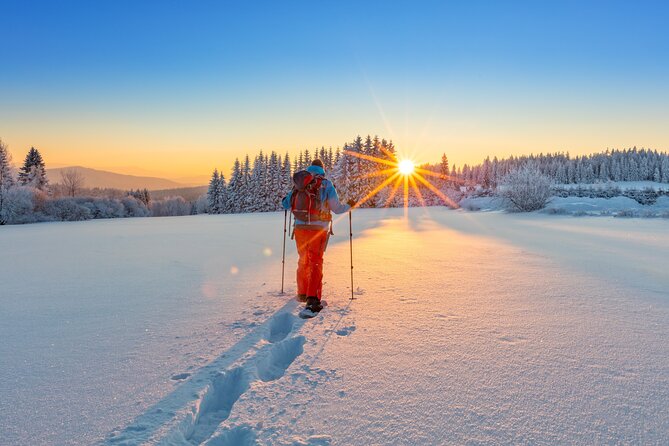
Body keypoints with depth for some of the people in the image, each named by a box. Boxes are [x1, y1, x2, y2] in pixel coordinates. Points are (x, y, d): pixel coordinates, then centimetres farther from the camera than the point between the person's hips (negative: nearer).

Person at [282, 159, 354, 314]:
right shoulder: (326, 184, -1)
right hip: (319, 229, -3)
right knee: (316, 262, 2)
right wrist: (349, 205, 20)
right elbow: (337, 208, 0)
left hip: (300, 228, 3)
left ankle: (302, 293, 29)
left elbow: (287, 204, 12)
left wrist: (285, 200, 36)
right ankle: (312, 298, -8)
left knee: (303, 260, 18)